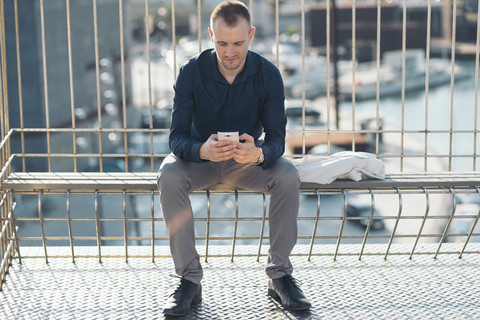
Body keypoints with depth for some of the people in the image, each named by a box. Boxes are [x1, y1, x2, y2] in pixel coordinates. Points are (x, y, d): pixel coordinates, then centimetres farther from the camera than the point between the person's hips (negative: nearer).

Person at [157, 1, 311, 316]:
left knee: (288, 176, -29)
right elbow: (177, 137, -20)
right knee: (169, 176, -32)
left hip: (250, 157, 1)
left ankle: (279, 275, -14)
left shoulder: (268, 74, -14)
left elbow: (277, 137, -17)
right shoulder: (192, 72, -16)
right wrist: (202, 150, -45)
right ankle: (190, 280, -25)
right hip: (200, 158, 0)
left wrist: (259, 154, -43)